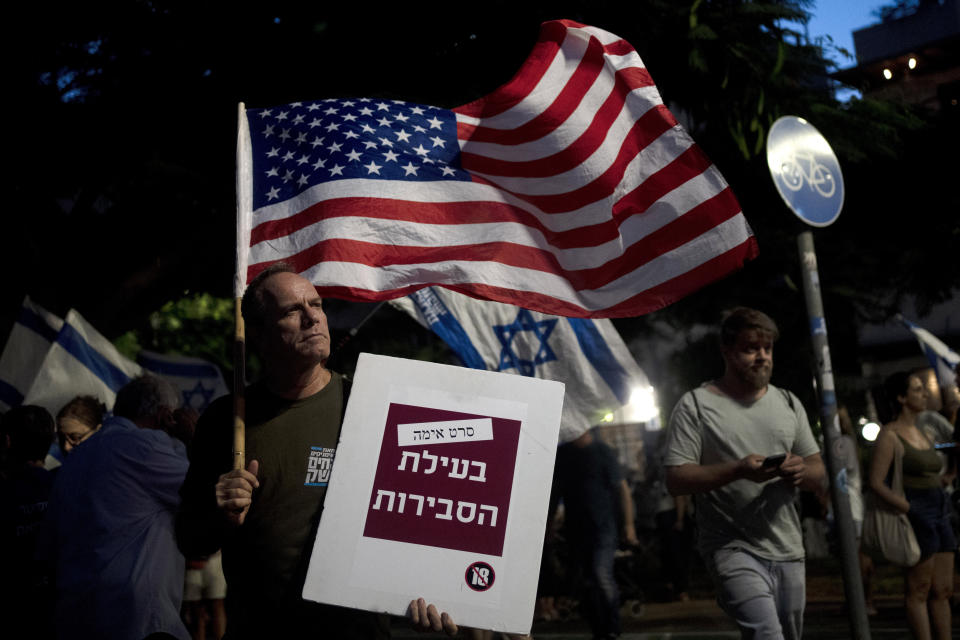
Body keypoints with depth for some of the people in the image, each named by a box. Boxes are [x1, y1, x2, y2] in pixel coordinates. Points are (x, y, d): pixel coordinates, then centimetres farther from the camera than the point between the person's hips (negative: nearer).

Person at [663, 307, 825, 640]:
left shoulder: (789, 403, 13)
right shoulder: (695, 405, -4)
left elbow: (819, 475, 14)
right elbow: (676, 480, -10)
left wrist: (803, 472, -10)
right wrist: (738, 469, -23)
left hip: (788, 550, 6)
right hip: (733, 548, -6)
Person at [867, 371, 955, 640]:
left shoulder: (922, 433, 15)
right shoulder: (890, 434, -10)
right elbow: (876, 483, -17)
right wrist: (911, 511, -21)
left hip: (938, 515, 8)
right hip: (915, 516, -8)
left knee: (943, 590, 11)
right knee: (918, 591, -2)